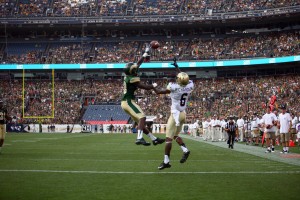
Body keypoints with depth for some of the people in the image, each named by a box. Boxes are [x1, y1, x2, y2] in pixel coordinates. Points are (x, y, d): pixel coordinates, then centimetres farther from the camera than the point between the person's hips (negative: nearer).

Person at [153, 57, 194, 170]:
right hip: (183, 114, 7)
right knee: (175, 136, 21)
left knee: (168, 138, -3)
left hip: (176, 114, -7)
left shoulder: (173, 87, -20)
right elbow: (183, 78, 18)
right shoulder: (190, 86, -5)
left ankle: (166, 161, -4)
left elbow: (158, 92, -4)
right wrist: (176, 66, 29)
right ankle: (185, 150, -1)